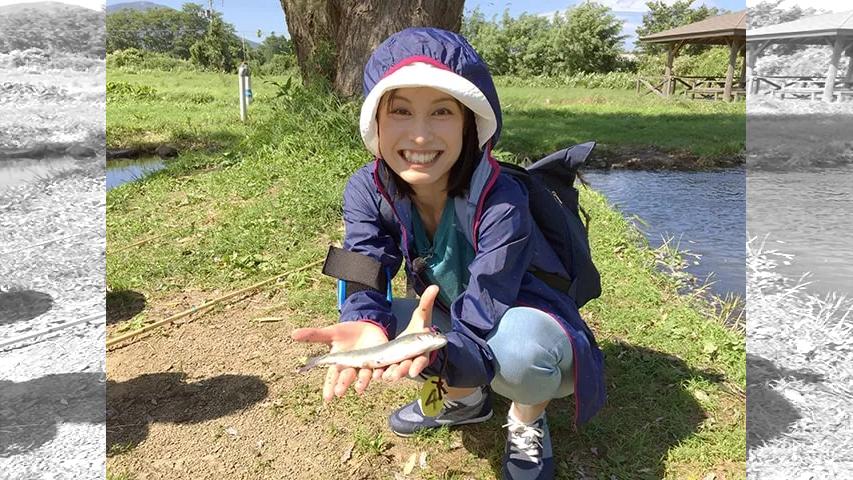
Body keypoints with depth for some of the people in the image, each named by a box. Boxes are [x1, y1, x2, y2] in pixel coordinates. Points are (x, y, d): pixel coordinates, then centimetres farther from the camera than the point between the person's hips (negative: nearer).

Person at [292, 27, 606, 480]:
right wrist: (366, 327, -48)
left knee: (522, 345, -38)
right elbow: (364, 287, -24)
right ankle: (465, 400, 10)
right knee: (374, 323, -18)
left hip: (530, 334, -5)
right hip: (452, 323, 5)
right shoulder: (367, 191, -17)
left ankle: (527, 422, 0)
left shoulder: (500, 205, -33)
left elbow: (480, 342, -35)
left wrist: (433, 350, -57)